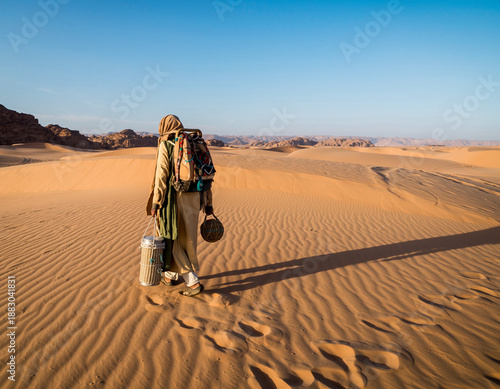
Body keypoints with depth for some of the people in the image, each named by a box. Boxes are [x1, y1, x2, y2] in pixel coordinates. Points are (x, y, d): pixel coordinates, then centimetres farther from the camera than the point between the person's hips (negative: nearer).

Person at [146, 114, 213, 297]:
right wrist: (208, 203, 12)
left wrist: (155, 203, -10)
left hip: (173, 199, -6)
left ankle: (193, 282, 1)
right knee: (185, 238, 18)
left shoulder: (165, 147, -6)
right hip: (193, 199, 6)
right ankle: (171, 275, 34)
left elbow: (161, 176, -14)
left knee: (174, 241, 4)